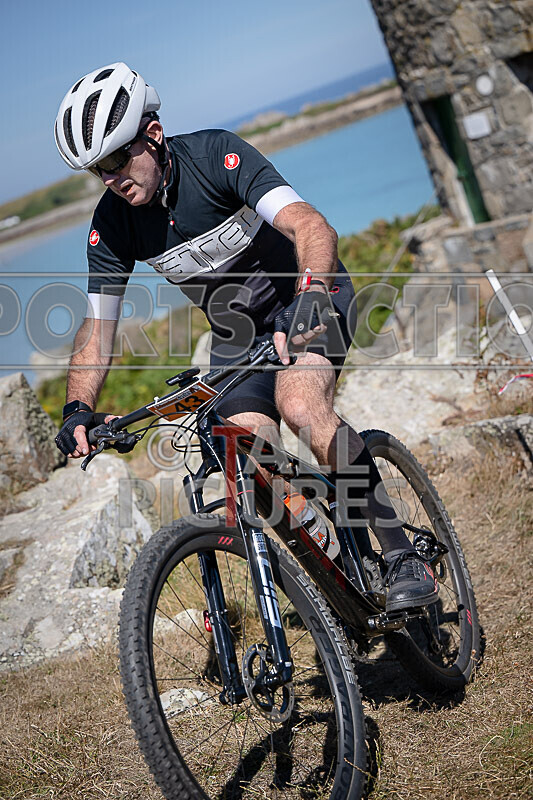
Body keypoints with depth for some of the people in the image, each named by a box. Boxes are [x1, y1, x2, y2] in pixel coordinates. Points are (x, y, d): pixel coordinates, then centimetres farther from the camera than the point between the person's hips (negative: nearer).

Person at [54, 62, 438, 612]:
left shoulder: (215, 155, -26)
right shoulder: (112, 224, -13)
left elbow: (312, 227, -38)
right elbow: (97, 327, -11)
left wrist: (309, 297, -57)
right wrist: (78, 408, -27)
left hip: (308, 299, -5)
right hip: (237, 332, 5)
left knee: (299, 406, -32)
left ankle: (402, 555, -22)